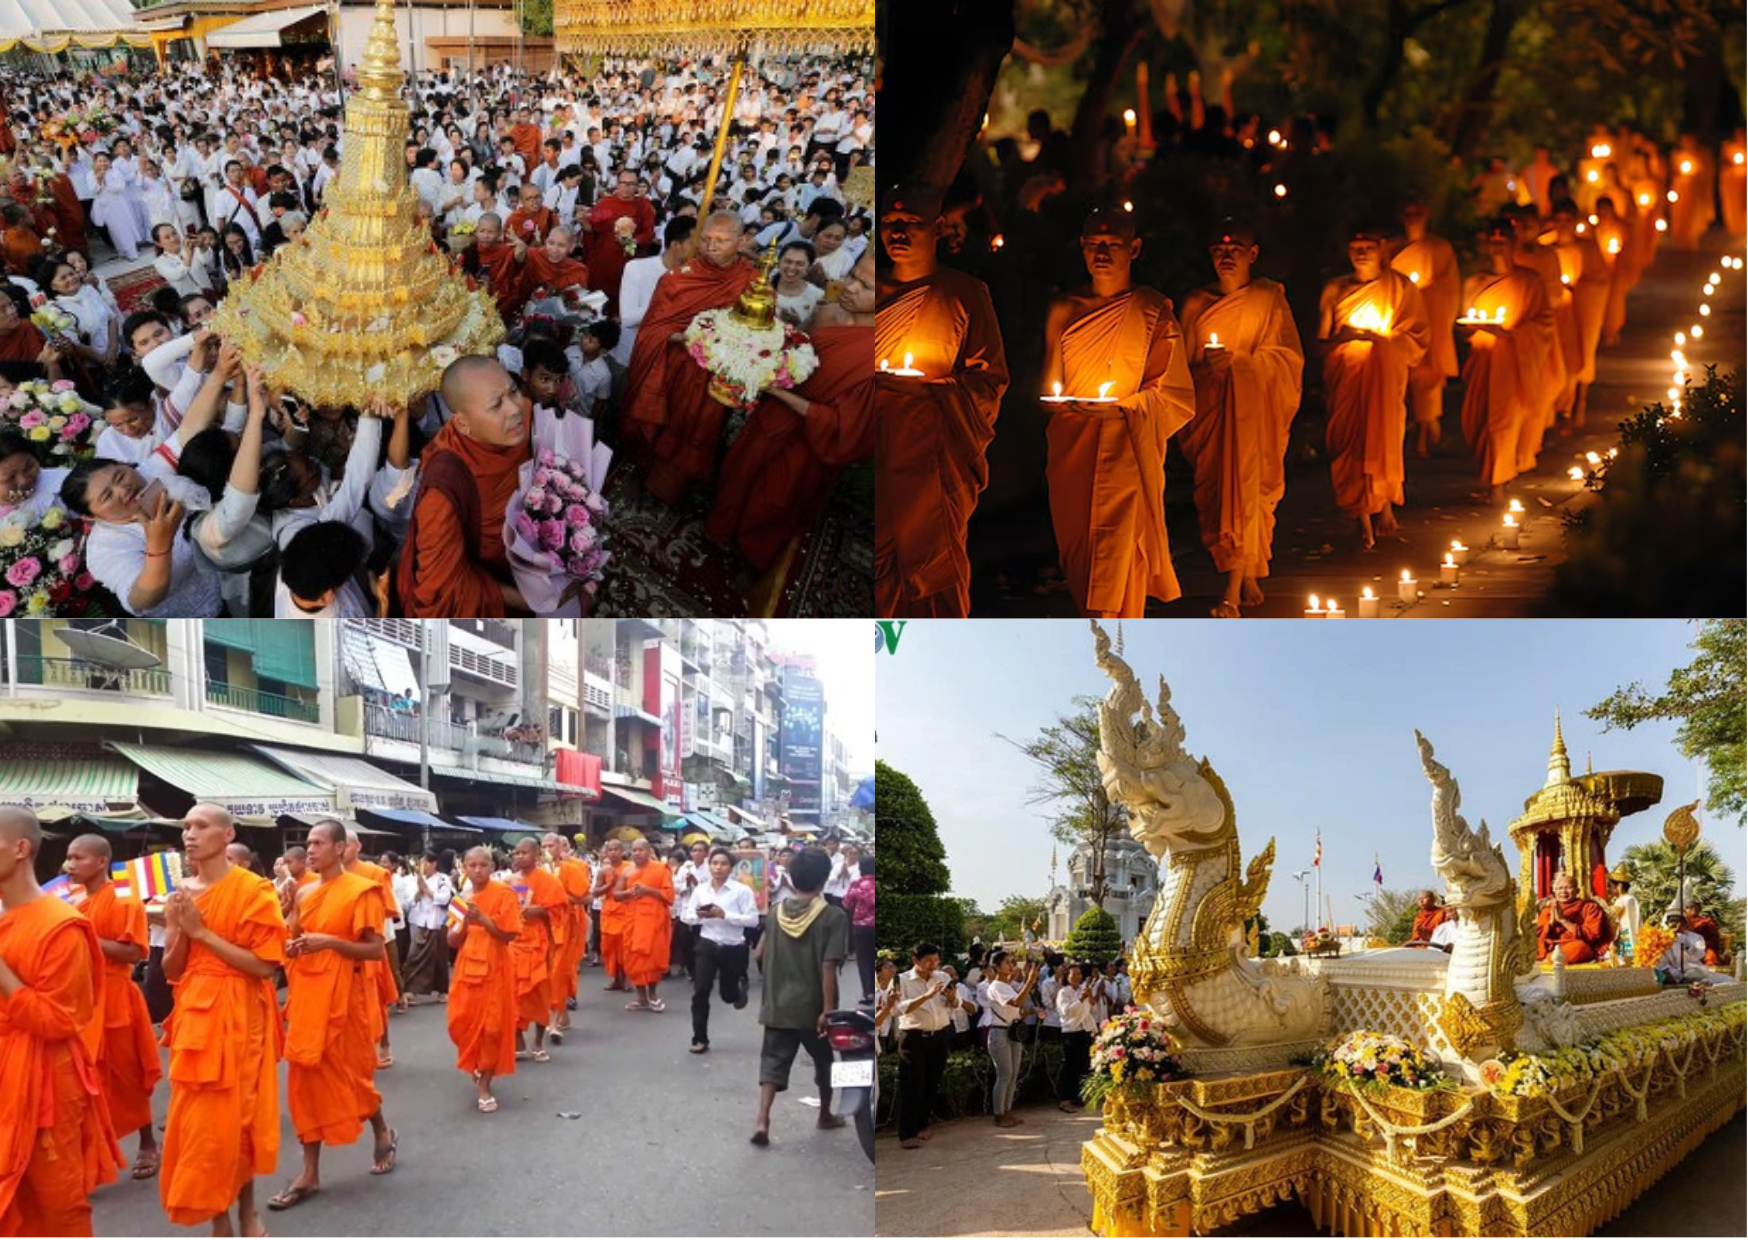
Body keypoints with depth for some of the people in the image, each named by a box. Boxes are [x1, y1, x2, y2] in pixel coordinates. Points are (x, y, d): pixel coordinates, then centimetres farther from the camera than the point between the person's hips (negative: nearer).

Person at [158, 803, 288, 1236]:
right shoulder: (181, 893, 8)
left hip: (238, 1018, -5)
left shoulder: (253, 890, -9)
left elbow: (264, 966, -16)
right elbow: (172, 971, 10)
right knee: (195, 1122, 5)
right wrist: (179, 929, -9)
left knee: (235, 1118, 1)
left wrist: (203, 931, -16)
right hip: (193, 1017, 5)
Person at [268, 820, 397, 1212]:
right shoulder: (303, 894, 9)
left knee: (351, 1074, 5)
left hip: (343, 995, -6)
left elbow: (376, 949, -12)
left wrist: (330, 942, -22)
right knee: (306, 1077, 3)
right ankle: (310, 1172, 7)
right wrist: (291, 946, -3)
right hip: (306, 995, 6)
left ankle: (383, 1133, 34)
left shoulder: (361, 890, -9)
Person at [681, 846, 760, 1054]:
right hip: (707, 945, 2)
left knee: (728, 994, 14)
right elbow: (685, 916, 4)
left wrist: (725, 915, -23)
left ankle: (740, 986, 52)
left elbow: (753, 920, -15)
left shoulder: (741, 890, -10)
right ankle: (700, 1039, 8)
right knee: (700, 992, -5)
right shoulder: (700, 889, 1)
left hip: (733, 948, -2)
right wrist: (699, 915, -18)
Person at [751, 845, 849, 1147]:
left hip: (777, 1005, 3)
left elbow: (761, 953, 10)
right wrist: (828, 1009, -17)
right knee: (825, 1061, 19)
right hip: (813, 1007, -3)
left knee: (773, 1061, 3)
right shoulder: (833, 917, -14)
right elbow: (828, 967, -19)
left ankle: (762, 1119, -14)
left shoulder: (775, 912, 1)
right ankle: (825, 1115, 33)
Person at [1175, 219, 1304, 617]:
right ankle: (1248, 577, 12)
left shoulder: (1270, 298, 4)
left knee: (1246, 487, -13)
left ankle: (1233, 591, -17)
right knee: (1214, 490, -2)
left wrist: (1239, 361, -15)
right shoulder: (1196, 304, 13)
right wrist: (1206, 367, -4)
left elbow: (1288, 356, -3)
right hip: (1210, 409, 3)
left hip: (1254, 409, -3)